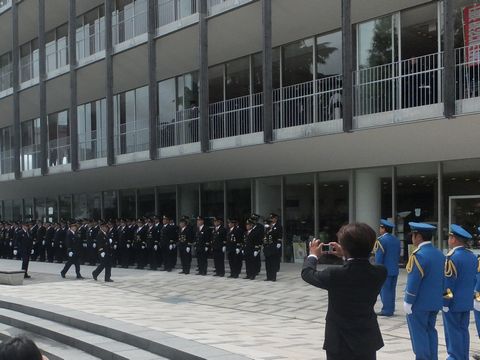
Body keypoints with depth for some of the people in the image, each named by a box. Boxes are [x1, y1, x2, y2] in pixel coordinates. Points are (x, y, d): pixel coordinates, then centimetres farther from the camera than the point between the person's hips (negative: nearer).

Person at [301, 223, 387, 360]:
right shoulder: (380, 272, -11)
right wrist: (345, 256, 21)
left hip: (340, 343, -4)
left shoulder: (335, 275, -22)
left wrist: (313, 255, 16)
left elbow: (307, 273, -3)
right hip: (368, 341, 4)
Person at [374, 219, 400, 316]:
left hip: (385, 270, -8)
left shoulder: (381, 240, -13)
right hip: (395, 270, 8)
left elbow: (379, 257, -16)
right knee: (391, 290, 12)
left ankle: (387, 310, -2)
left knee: (385, 290, -3)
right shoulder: (396, 240, 11)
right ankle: (390, 309, 16)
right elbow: (398, 256, 14)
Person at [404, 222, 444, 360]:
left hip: (419, 303, -8)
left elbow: (413, 282, -20)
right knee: (430, 331, 16)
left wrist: (408, 302, -13)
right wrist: (438, 296, 18)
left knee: (419, 333, 1)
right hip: (435, 302, 8)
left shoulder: (419, 255, -20)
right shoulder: (439, 254, 7)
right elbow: (442, 278, 12)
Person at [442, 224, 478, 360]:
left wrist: (445, 303, -13)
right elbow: (474, 279, 11)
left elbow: (448, 283, -18)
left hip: (453, 302, -8)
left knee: (453, 331, 0)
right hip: (467, 302, 8)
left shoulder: (452, 257, -18)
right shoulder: (472, 256, 6)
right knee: (463, 330, 13)